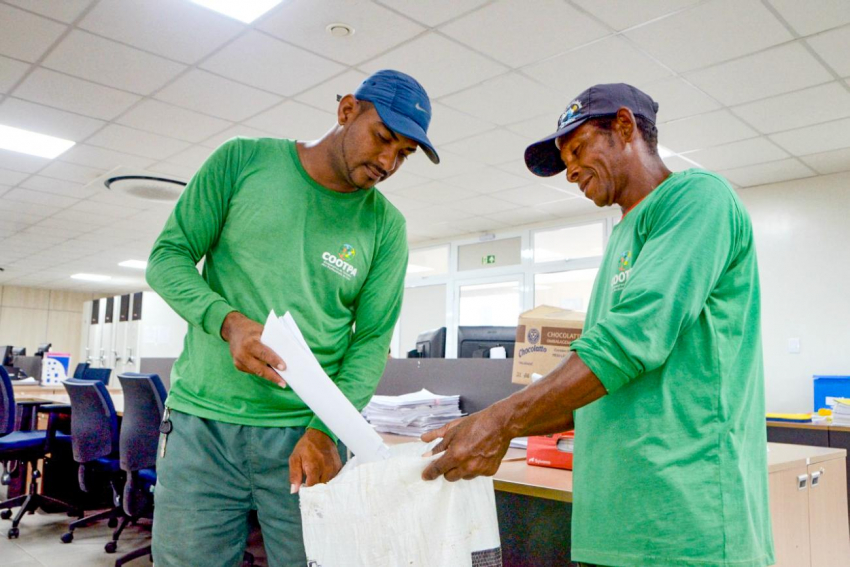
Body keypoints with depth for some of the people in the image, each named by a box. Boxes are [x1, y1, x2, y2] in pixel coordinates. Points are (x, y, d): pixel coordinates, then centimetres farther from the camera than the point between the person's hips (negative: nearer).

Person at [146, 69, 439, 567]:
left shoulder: (385, 227, 2)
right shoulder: (243, 161, 1)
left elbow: (373, 339, 0)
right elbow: (168, 257, 1)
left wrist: (326, 430, -15)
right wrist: (228, 322, -17)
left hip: (306, 434, 1)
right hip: (202, 425, 0)